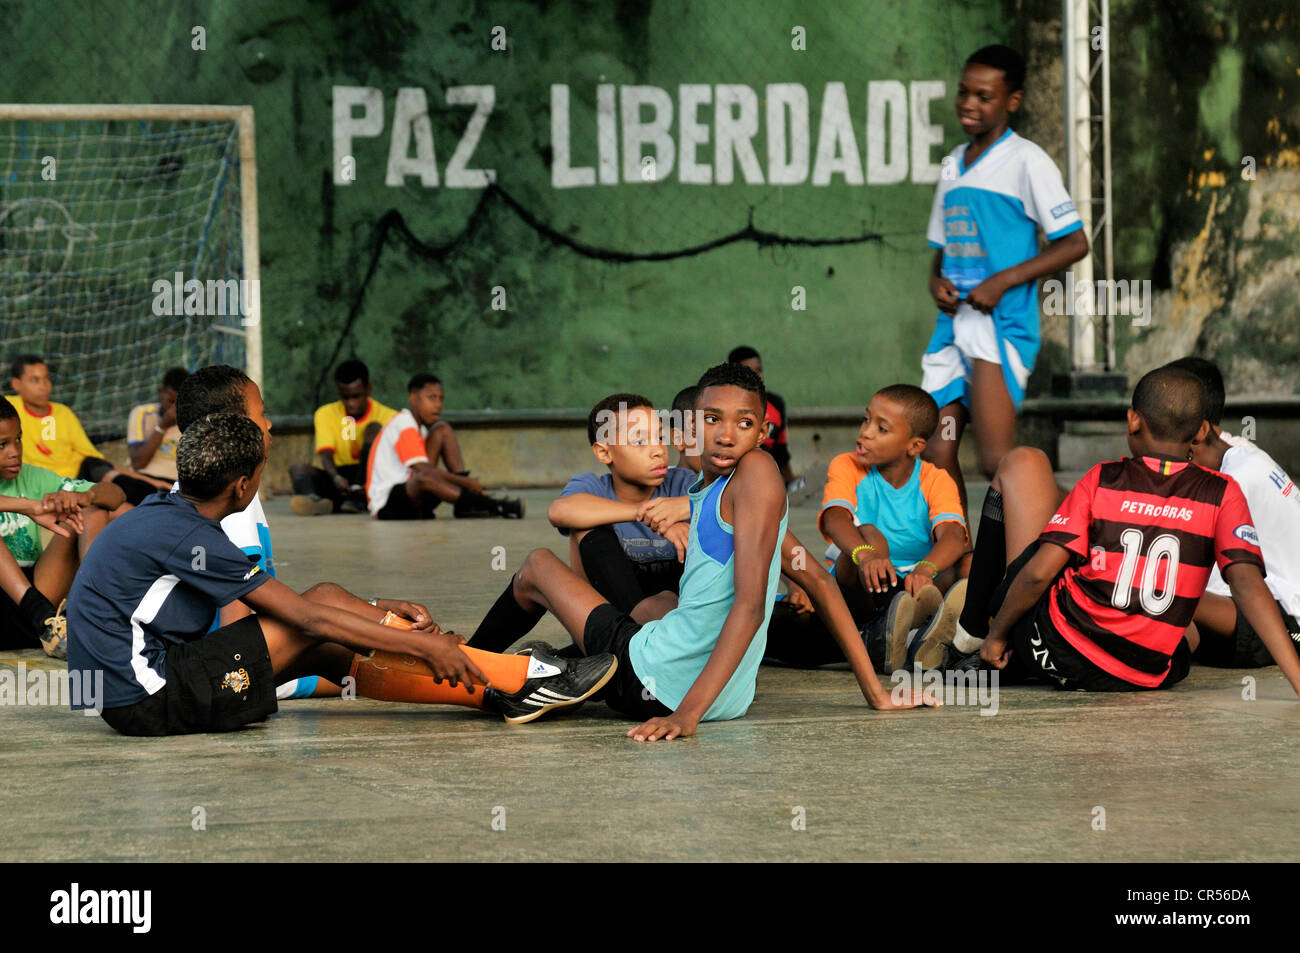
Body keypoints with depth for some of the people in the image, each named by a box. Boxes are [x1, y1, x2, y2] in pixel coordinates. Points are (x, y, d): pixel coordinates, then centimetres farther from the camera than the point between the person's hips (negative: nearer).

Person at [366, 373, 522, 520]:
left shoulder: (420, 428, 16)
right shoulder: (404, 425, -15)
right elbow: (423, 470, -25)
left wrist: (464, 481, -6)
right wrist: (466, 482, -25)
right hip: (385, 504, -10)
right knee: (425, 479, -43)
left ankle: (464, 506, -13)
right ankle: (493, 506, -41)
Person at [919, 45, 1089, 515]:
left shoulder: (1027, 161, -3)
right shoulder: (954, 163, 18)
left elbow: (1075, 243, -8)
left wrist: (1004, 280, -15)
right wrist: (936, 282, 4)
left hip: (1002, 324, -7)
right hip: (953, 324, 7)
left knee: (997, 463, -17)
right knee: (936, 456, 2)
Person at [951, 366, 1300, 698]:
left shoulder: (1102, 480, -4)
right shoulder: (1221, 494, -3)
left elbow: (1038, 572, -12)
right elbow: (1247, 584, -16)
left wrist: (997, 634, 3)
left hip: (1049, 651, -2)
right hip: (1139, 681, 2)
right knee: (1188, 632, 43)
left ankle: (973, 627, 21)